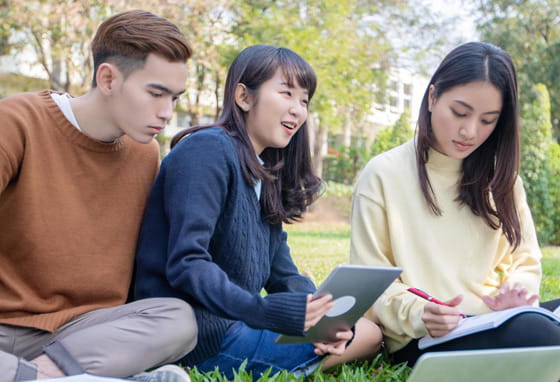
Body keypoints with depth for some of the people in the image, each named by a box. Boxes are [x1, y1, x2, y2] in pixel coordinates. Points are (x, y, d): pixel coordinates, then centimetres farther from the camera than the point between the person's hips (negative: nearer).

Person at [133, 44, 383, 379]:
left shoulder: (267, 176, 17)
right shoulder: (208, 150, -12)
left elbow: (283, 273, 10)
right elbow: (186, 264, -22)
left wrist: (320, 311, -11)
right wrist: (266, 311, -33)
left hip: (234, 322, 9)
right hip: (201, 335, -9)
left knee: (365, 329, 7)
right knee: (368, 335, -5)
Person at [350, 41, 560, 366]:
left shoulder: (499, 177, 13)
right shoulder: (383, 174, -2)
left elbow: (525, 259, 15)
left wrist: (517, 290, -9)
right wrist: (417, 314, -22)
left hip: (501, 326, 6)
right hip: (420, 339, -5)